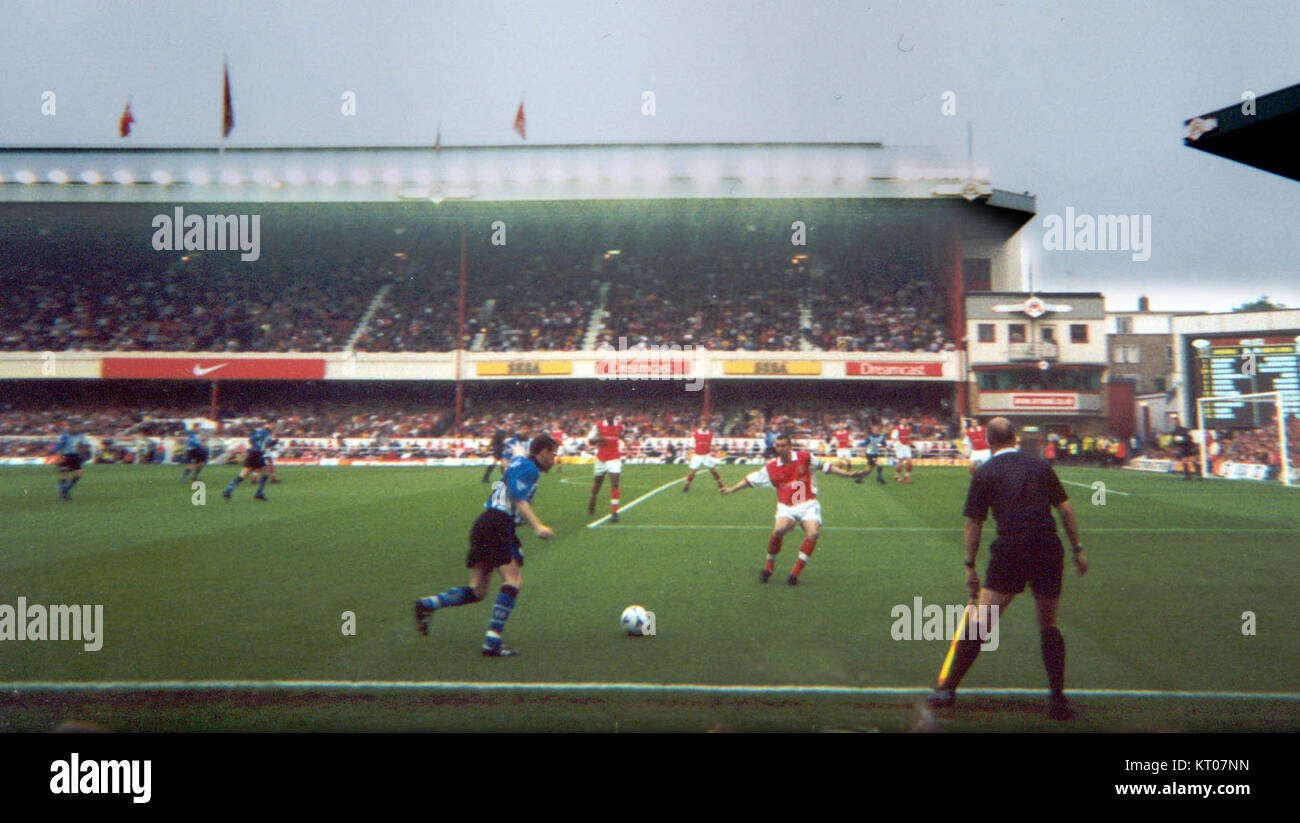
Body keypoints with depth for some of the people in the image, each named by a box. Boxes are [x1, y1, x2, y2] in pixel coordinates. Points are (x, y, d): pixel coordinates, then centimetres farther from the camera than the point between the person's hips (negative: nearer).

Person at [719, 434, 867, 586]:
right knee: (779, 530, -29)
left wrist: (848, 474, 11)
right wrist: (731, 489, 16)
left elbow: (824, 466, 12)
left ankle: (795, 572, -12)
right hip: (786, 507, 0)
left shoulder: (805, 458, 0)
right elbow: (751, 479, 15)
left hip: (808, 505, 0)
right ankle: (768, 566, -7)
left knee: (812, 533, -25)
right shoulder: (771, 466, 4)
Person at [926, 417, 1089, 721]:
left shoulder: (984, 473, 4)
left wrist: (970, 566, 7)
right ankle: (1058, 697, 16)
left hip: (1010, 551, -3)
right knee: (1048, 624, 16)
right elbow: (1065, 509, 11)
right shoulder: (1040, 465, 12)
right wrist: (1077, 549, 18)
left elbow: (974, 524, 2)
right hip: (1049, 550, 3)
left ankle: (948, 688, 4)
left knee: (981, 621, 0)